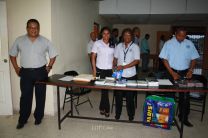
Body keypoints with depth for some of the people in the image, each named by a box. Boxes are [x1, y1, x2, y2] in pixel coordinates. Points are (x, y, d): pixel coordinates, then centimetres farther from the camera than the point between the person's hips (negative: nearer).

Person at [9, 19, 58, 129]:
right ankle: (22, 119, 22)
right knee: (25, 96, 7)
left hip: (41, 72, 0)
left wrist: (49, 67, 0)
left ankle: (38, 117, 25)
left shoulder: (45, 41, 0)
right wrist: (16, 68, 6)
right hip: (25, 73, 1)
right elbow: (12, 55, 12)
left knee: (40, 96, 8)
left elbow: (53, 55, 7)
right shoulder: (19, 40, 3)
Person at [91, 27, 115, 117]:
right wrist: (94, 70, -7)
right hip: (100, 70, -2)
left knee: (106, 88, 9)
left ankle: (102, 108, 28)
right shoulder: (97, 43, -3)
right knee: (104, 89, 2)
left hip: (110, 70, 3)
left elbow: (114, 58, 9)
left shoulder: (113, 45, 5)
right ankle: (106, 109, 19)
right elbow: (93, 57, -3)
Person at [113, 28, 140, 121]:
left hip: (130, 76, -2)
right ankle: (117, 113, 27)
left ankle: (131, 115, 26)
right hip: (119, 75, 2)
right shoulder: (119, 46, 8)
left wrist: (123, 67, -17)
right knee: (118, 95, 9)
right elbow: (115, 59, 12)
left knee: (130, 96, 7)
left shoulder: (135, 47, -1)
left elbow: (136, 61, -10)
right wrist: (114, 68, -6)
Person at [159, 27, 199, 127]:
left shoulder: (189, 44, 3)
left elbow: (193, 59, 9)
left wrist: (190, 70, -6)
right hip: (172, 72, -2)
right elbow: (164, 59, -6)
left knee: (185, 96, 6)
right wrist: (172, 73, -12)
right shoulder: (168, 43, -4)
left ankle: (184, 118, 22)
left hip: (185, 73, 2)